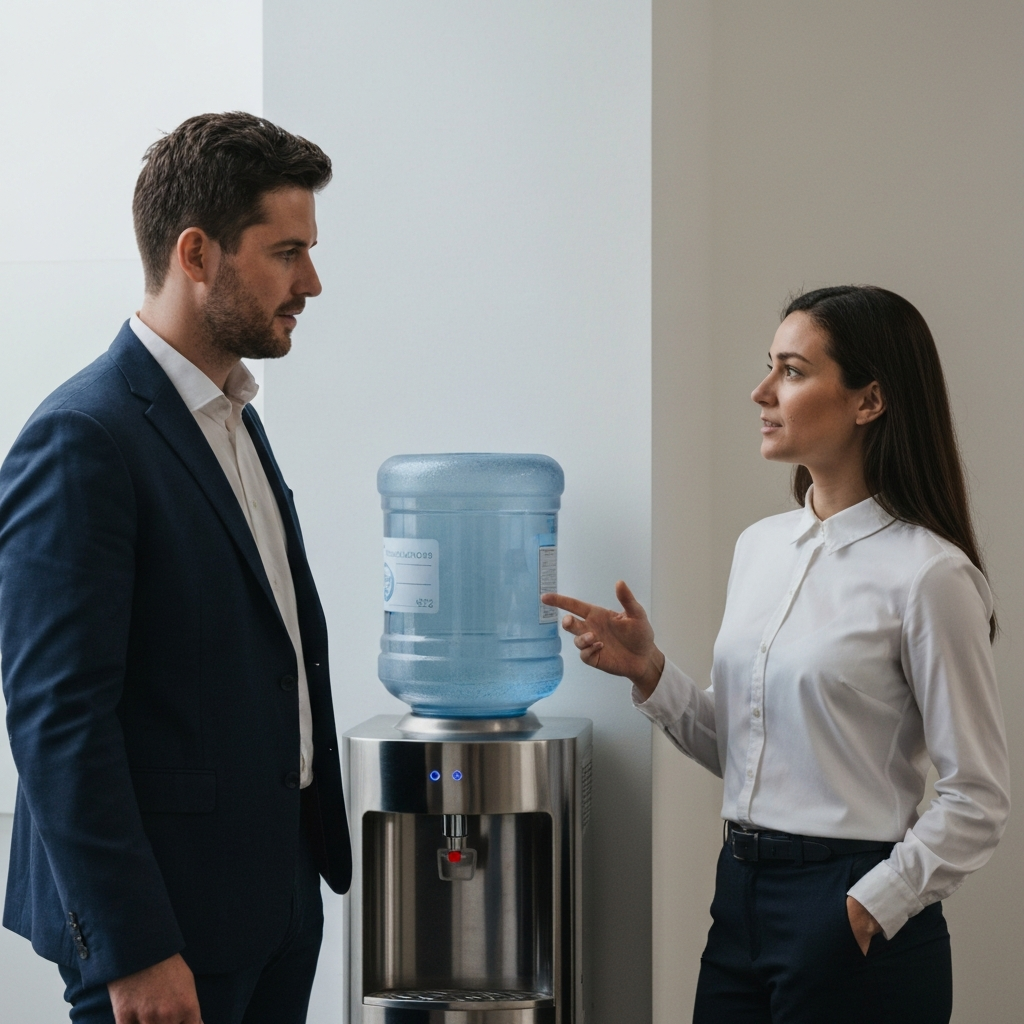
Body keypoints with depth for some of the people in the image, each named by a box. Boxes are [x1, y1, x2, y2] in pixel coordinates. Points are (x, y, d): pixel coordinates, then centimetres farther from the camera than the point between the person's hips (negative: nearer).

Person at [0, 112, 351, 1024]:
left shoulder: (236, 419, 13)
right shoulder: (82, 442, -16)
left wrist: (323, 848, 15)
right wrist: (134, 950, -20)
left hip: (275, 903, 8)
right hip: (164, 922, -8)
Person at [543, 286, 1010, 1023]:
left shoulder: (927, 574, -14)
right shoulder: (761, 547, 7)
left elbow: (977, 800, -11)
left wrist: (871, 908, -13)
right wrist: (649, 673, -2)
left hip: (850, 912, -6)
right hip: (741, 893, 6)